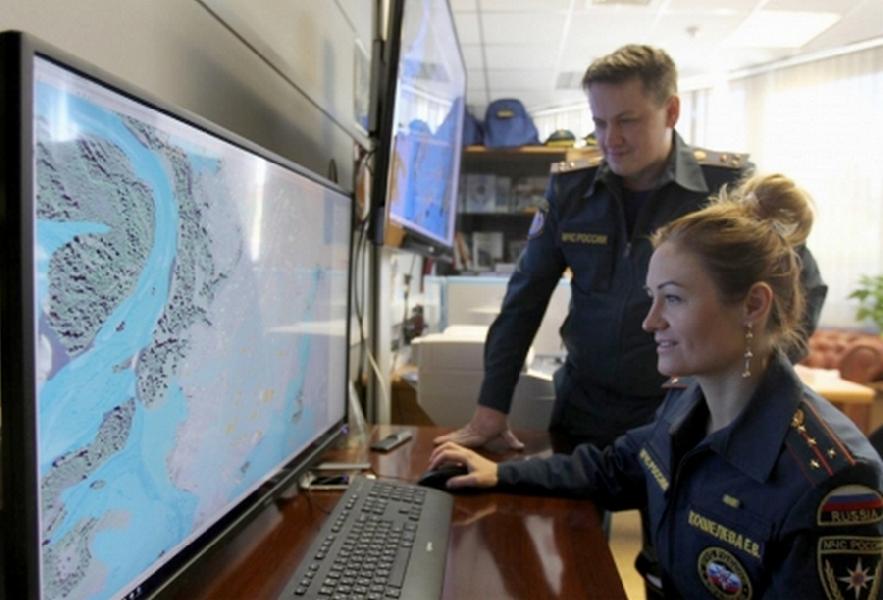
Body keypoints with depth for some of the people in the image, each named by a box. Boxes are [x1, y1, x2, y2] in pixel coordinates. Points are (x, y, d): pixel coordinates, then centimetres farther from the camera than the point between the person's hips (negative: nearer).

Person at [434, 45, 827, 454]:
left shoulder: (728, 186, -11)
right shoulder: (569, 189, -2)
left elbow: (802, 288, -4)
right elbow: (524, 300, 0)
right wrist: (491, 409, -3)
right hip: (581, 412, 3)